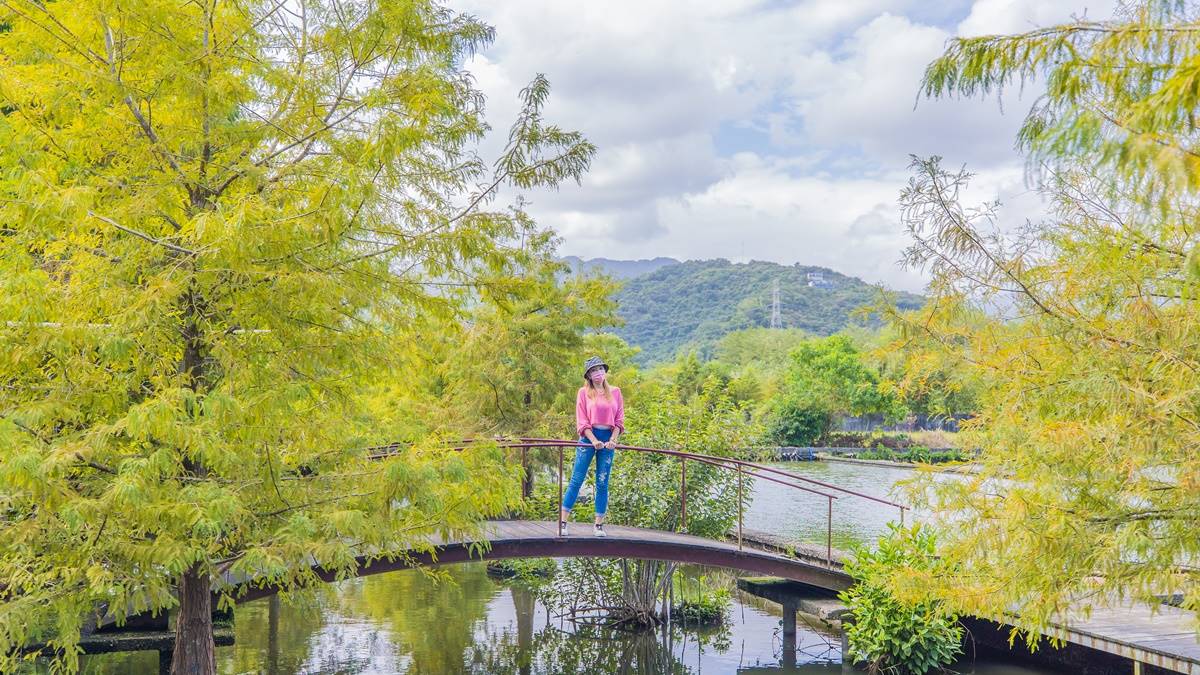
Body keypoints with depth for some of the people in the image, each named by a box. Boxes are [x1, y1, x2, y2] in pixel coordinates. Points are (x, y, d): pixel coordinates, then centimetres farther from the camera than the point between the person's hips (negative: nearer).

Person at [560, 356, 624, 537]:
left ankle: (599, 525, 9)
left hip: (608, 438, 2)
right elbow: (582, 421, -3)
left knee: (602, 483, 4)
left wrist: (613, 440, -7)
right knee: (576, 480, -3)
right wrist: (594, 440, -14)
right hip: (588, 437, -2)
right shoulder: (584, 392, 2)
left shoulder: (615, 392, 9)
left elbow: (619, 419, 7)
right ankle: (562, 522, 1)